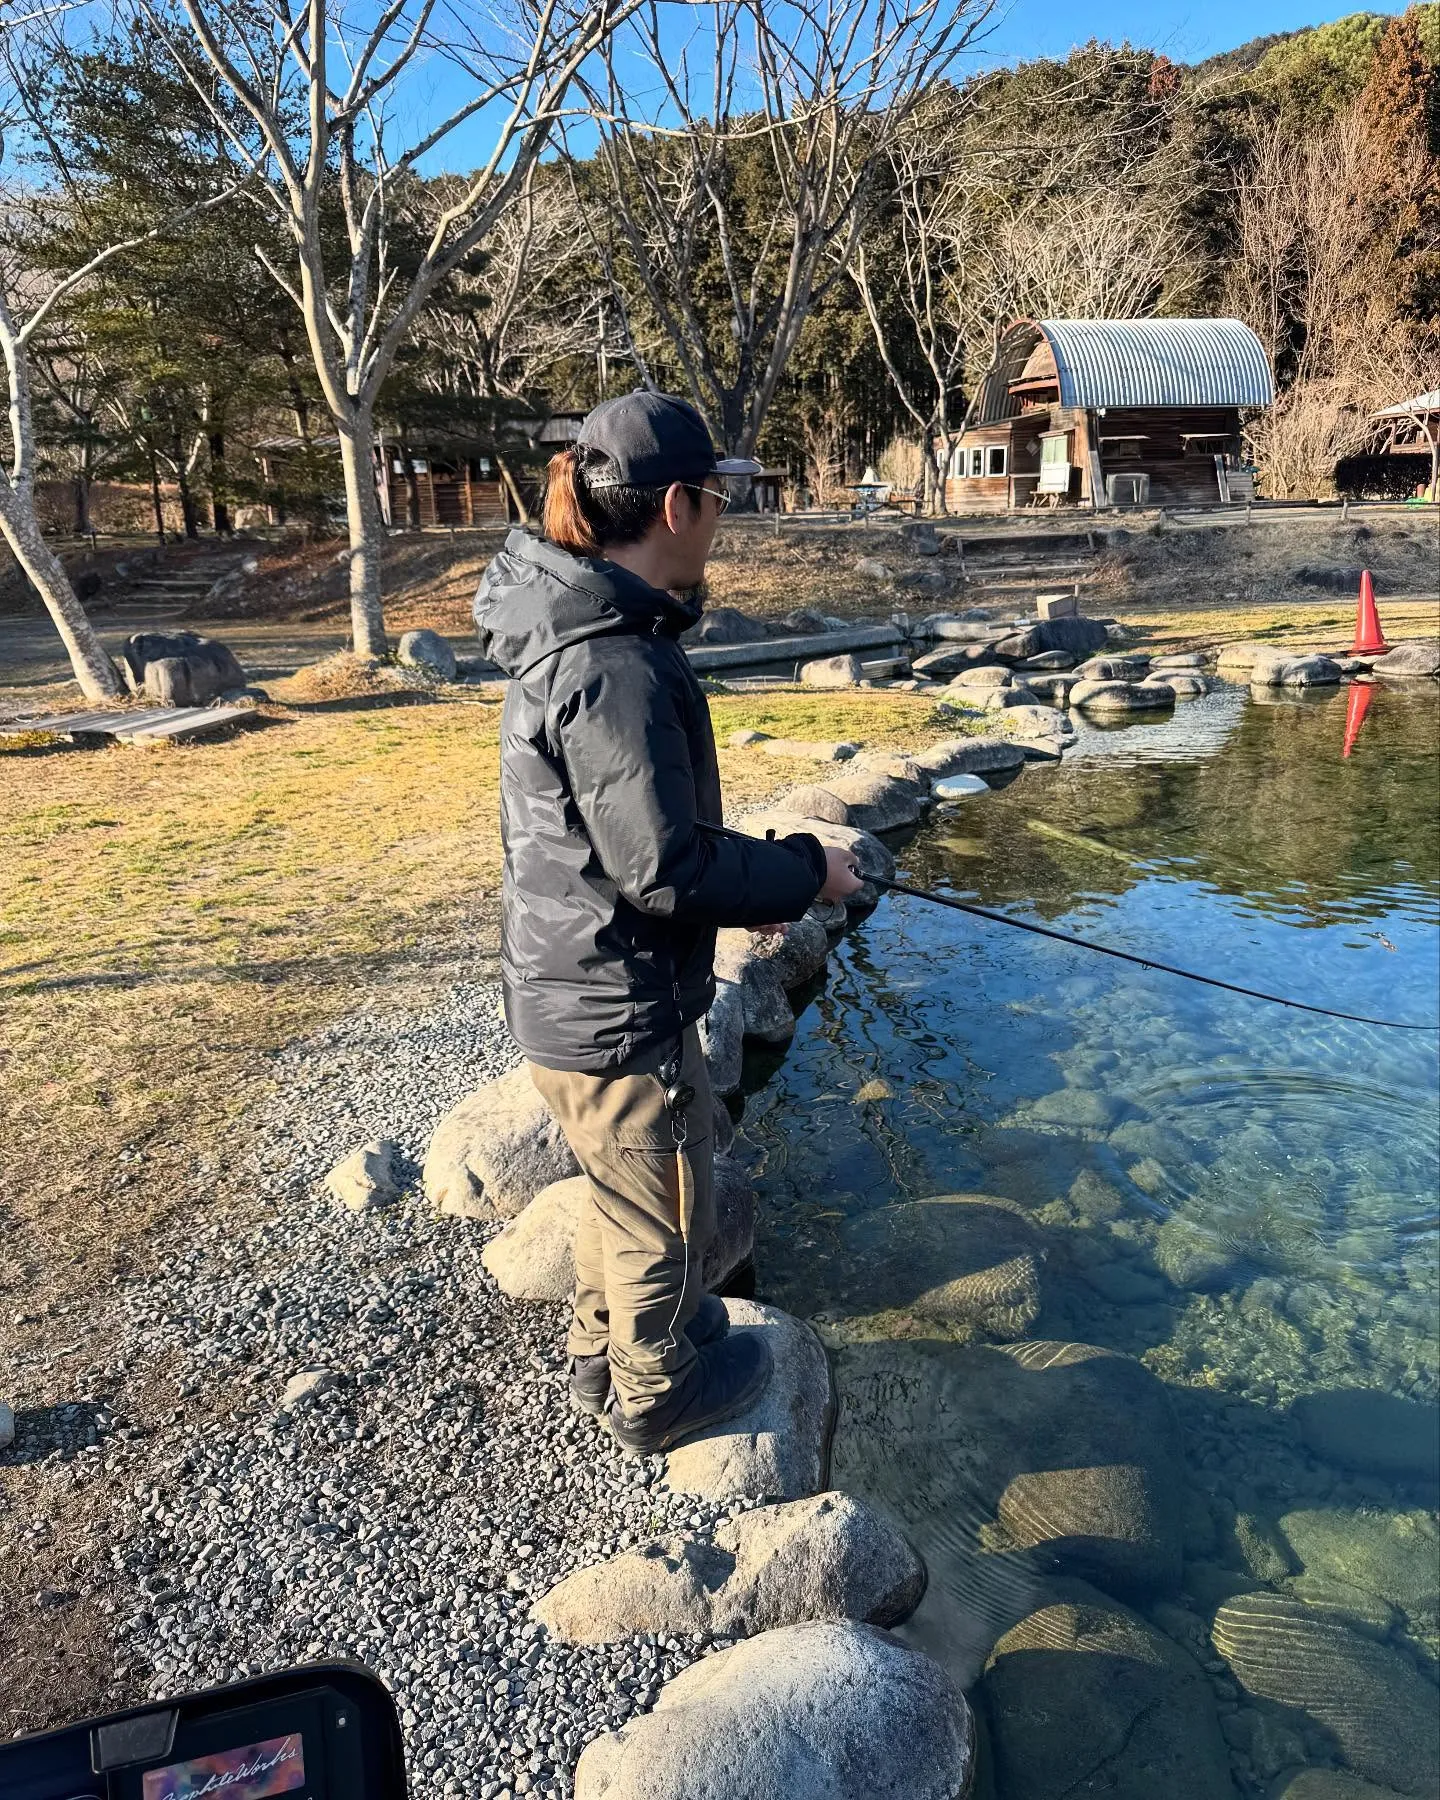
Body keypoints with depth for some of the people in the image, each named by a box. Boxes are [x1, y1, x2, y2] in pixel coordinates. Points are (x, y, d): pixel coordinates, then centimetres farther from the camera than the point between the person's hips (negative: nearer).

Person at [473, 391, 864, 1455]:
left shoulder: (572, 635, 5)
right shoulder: (618, 667, -27)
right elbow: (665, 866, -27)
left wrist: (750, 881, 14)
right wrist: (801, 873, -12)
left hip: (570, 994, 10)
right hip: (621, 1013, -10)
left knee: (621, 1188, 30)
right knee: (664, 1216, 14)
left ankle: (606, 1348, 51)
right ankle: (657, 1395, 39)